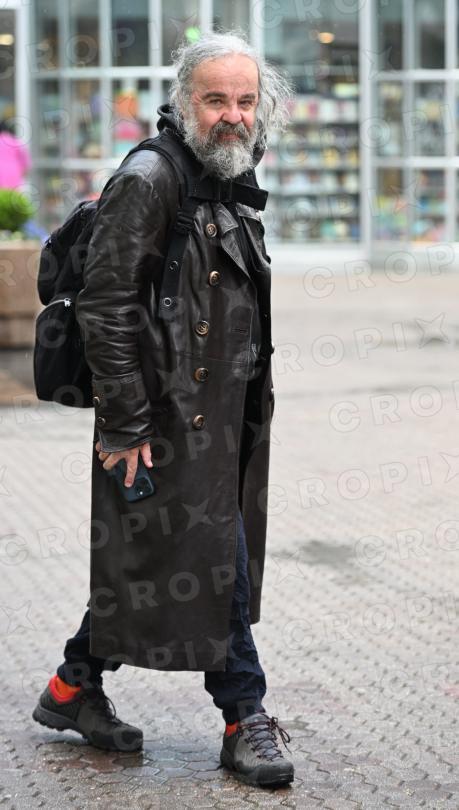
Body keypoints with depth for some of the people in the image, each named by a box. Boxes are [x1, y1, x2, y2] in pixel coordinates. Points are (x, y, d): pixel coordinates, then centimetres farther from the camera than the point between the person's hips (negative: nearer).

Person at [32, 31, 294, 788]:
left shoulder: (235, 185, 15)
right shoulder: (148, 180, -14)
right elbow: (106, 308, -18)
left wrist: (258, 401, 20)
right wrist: (125, 425, -20)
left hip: (225, 413, 9)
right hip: (171, 415, -9)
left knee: (143, 557, 14)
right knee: (212, 556, -4)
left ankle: (75, 689, 27)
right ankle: (246, 719, 8)